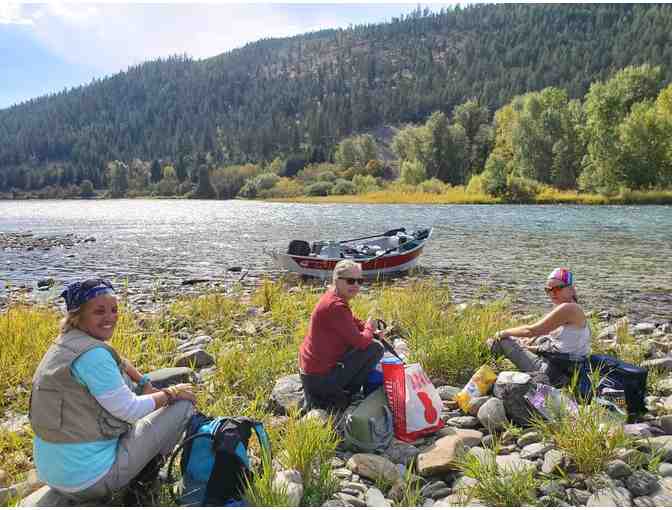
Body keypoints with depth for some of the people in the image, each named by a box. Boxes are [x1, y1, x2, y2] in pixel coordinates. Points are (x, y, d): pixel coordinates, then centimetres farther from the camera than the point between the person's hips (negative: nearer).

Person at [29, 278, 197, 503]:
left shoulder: (67, 341, 6)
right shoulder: (91, 353, -25)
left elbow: (118, 362, 23)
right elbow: (130, 410, -21)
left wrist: (145, 383, 13)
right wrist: (170, 393, -7)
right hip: (90, 479, -10)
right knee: (183, 404, -4)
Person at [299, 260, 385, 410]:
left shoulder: (333, 297, 6)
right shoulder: (336, 306, -24)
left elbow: (353, 322, 21)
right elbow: (360, 341, -22)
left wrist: (370, 329, 4)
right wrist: (369, 329, -1)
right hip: (322, 378, -10)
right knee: (376, 349, -6)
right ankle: (344, 395, 8)